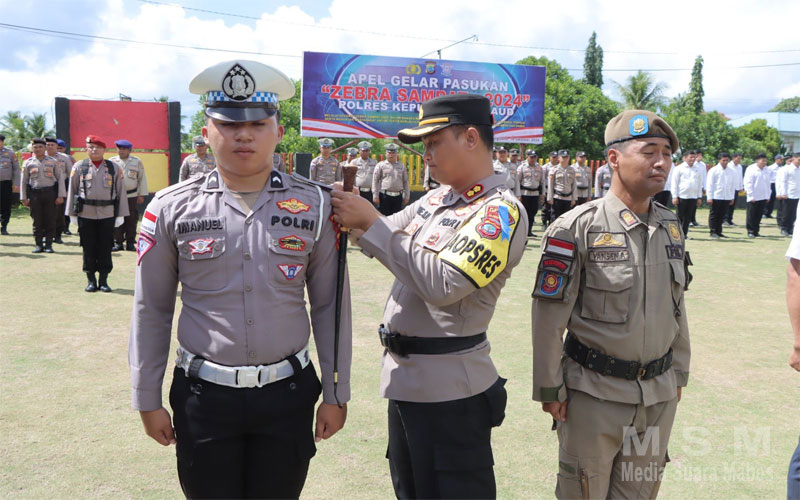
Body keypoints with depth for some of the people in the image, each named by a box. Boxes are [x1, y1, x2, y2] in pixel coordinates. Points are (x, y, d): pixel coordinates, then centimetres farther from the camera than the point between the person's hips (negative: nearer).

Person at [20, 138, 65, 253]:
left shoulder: (53, 161, 5)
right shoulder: (28, 163, 7)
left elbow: (60, 178, 3)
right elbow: (23, 181, 9)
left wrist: (60, 196, -4)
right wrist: (24, 198, 3)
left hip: (50, 193, -1)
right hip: (34, 194, 1)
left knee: (50, 220, 0)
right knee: (37, 221, 3)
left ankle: (48, 244, 7)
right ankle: (38, 244, 10)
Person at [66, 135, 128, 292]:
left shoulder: (114, 168, 6)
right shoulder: (79, 167, 5)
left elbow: (121, 192, 5)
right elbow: (72, 190, 7)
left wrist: (120, 215, 1)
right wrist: (72, 214, 2)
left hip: (107, 214, 0)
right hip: (86, 214, 0)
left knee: (105, 248, 3)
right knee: (88, 248, 4)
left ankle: (103, 280, 14)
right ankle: (91, 280, 15)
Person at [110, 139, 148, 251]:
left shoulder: (137, 162, 6)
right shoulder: (112, 161, 5)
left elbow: (142, 178, 8)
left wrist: (142, 195, 4)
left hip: (132, 196, 0)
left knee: (132, 220, 1)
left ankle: (130, 243, 10)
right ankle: (118, 242, 9)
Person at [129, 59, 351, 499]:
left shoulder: (315, 205, -2)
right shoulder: (171, 208, -3)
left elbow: (330, 306, 2)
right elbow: (151, 310, 4)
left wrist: (335, 394, 4)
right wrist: (147, 399, 4)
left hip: (289, 394, 1)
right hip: (203, 396, 0)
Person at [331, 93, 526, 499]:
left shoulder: (500, 211, -16)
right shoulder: (436, 198, 9)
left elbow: (442, 284, -26)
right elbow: (389, 240, 13)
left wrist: (372, 223, -21)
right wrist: (352, 218, -8)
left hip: (448, 389, -8)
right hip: (403, 375, 8)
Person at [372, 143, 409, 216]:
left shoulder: (401, 166, 13)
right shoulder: (380, 165, 3)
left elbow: (405, 182, 15)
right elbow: (375, 181, 0)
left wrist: (407, 196, 10)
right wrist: (375, 196, -6)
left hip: (398, 197, 3)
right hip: (384, 196, -3)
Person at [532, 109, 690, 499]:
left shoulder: (671, 226, 6)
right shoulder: (578, 227, -14)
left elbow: (676, 306, 15)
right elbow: (548, 315, -12)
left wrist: (679, 373, 16)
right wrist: (549, 389, -10)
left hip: (660, 394, 6)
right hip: (594, 392, -5)